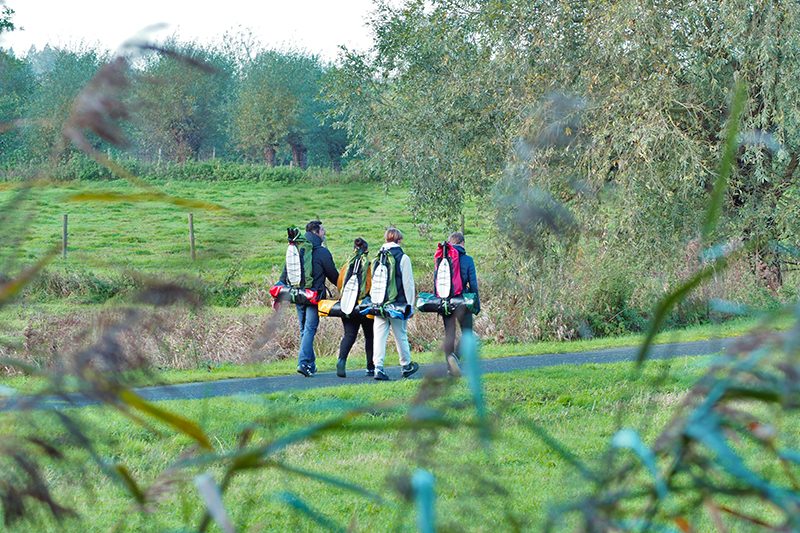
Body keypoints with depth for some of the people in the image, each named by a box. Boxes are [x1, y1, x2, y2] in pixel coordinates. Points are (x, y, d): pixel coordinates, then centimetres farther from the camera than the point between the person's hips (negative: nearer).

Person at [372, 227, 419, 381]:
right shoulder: (403, 258, -6)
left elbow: (373, 281, 11)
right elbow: (408, 283, -7)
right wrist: (410, 305, -1)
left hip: (379, 304, 3)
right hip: (397, 304, -3)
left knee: (379, 335, 0)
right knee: (400, 335, 9)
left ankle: (378, 368, -10)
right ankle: (406, 366, 24)